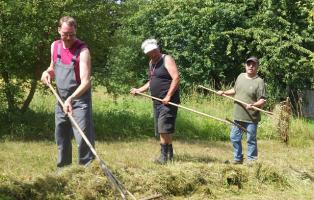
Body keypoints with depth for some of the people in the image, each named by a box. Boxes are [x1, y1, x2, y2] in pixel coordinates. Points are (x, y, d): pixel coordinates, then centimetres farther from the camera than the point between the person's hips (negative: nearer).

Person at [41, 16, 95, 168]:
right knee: (61, 137, 15)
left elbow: (86, 82, -25)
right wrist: (47, 72, -2)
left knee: (83, 138, -14)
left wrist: (71, 98, -39)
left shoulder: (82, 50, -17)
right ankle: (63, 168, 29)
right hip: (61, 100, 7)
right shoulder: (55, 46, 4)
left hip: (79, 100, -7)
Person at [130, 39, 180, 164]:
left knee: (163, 128, -15)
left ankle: (164, 156, -14)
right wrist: (139, 90, 19)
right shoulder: (151, 63, 19)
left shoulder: (167, 60, -7)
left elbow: (176, 78, -17)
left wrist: (168, 96, -22)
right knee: (162, 130, 8)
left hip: (168, 101, -9)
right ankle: (169, 155, 15)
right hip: (157, 102, 9)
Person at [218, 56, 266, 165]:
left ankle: (251, 161, 15)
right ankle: (238, 158, 28)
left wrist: (253, 105, -29)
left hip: (251, 118, -6)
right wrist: (224, 92, 12)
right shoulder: (241, 76, 9)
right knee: (234, 138, 13)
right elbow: (235, 90, 24)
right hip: (238, 116, 6)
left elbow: (262, 100, -14)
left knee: (251, 140, 3)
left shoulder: (259, 81, -11)